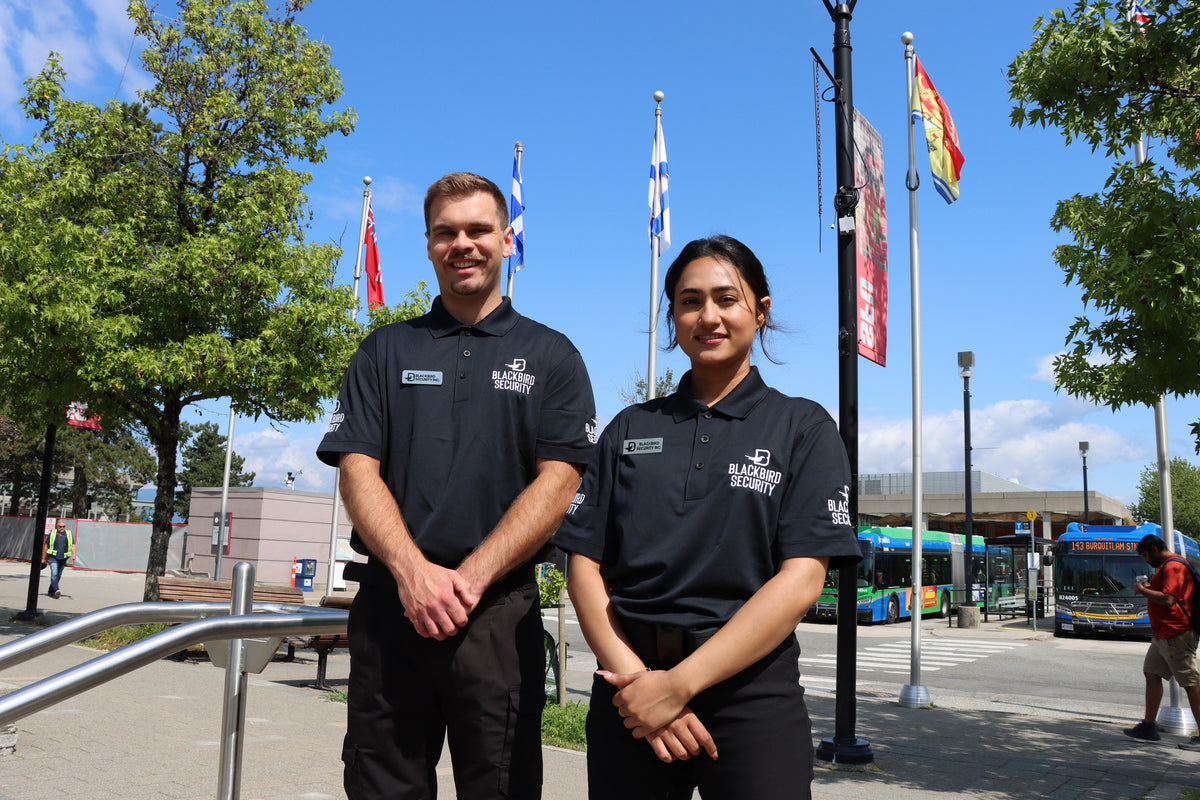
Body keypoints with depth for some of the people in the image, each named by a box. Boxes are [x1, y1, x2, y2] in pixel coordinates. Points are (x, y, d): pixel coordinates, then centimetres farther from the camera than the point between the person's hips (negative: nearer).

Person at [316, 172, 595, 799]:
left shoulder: (551, 356, 7)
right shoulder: (385, 351, 12)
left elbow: (557, 483, -3)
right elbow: (358, 471, 2)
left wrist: (470, 577, -14)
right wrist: (413, 572, -14)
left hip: (501, 612, -1)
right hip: (389, 606, 2)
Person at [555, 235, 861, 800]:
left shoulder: (804, 428, 1)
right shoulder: (628, 430, 9)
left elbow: (801, 581, -9)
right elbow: (584, 566, 3)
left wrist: (678, 684, -16)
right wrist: (633, 676, -13)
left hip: (751, 685, -2)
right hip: (628, 682, 2)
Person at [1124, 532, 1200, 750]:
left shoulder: (1173, 567, -16)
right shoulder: (1165, 566, 17)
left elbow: (1168, 599, -25)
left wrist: (1143, 591, -13)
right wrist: (1149, 588, 12)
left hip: (1176, 635, -11)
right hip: (1162, 634, 11)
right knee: (1152, 674, 14)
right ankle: (1149, 726, 20)